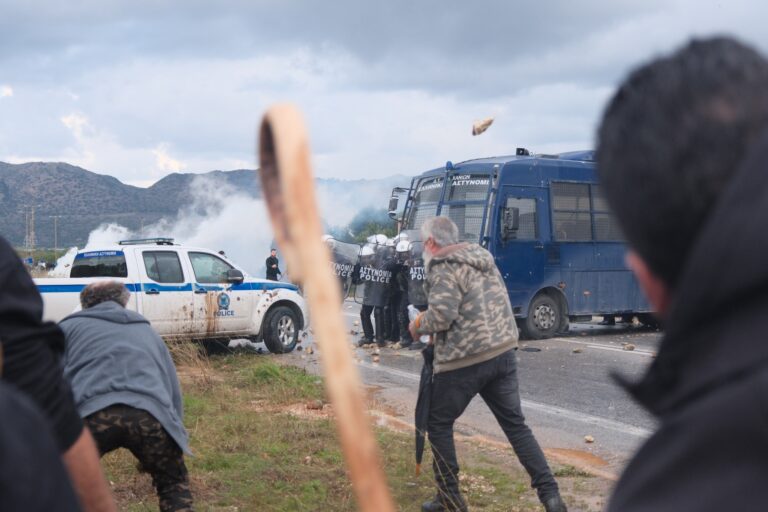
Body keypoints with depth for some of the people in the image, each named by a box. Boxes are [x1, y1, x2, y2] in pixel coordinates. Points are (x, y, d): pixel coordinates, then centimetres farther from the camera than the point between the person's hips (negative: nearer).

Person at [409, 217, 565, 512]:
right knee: (515, 423, 11)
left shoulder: (444, 267, -9)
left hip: (464, 360, -7)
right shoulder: (481, 258, 16)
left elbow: (441, 315, -20)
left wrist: (419, 326, 0)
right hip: (503, 351, 7)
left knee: (438, 424, 10)